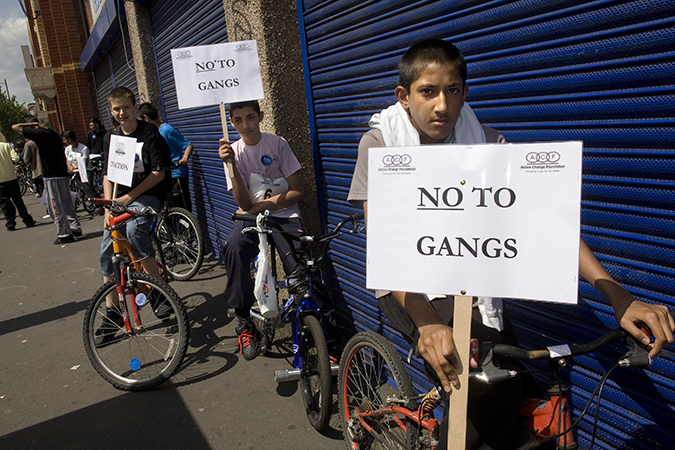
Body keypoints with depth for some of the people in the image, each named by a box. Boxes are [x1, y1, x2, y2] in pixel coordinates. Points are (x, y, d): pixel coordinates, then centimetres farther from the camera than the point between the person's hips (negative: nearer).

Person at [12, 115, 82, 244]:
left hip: (51, 176, -8)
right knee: (66, 203, 16)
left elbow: (15, 127, -8)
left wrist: (33, 124, -1)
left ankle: (65, 234, 3)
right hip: (62, 174, 8)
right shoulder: (52, 133, 13)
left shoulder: (39, 133, -12)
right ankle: (76, 229, 22)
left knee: (55, 206, -1)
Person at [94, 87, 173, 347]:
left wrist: (129, 197, -14)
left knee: (134, 229, -35)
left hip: (147, 195, -5)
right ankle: (112, 315, 8)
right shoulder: (110, 138, 10)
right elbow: (108, 175, 10)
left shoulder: (149, 133, -6)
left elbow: (159, 172, -12)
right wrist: (109, 207, -4)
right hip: (120, 199, 6)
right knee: (107, 252, -4)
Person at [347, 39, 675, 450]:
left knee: (511, 388, -12)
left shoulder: (485, 143, -7)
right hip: (408, 285, -3)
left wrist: (618, 297, -24)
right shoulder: (380, 144, -14)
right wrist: (427, 322, -40)